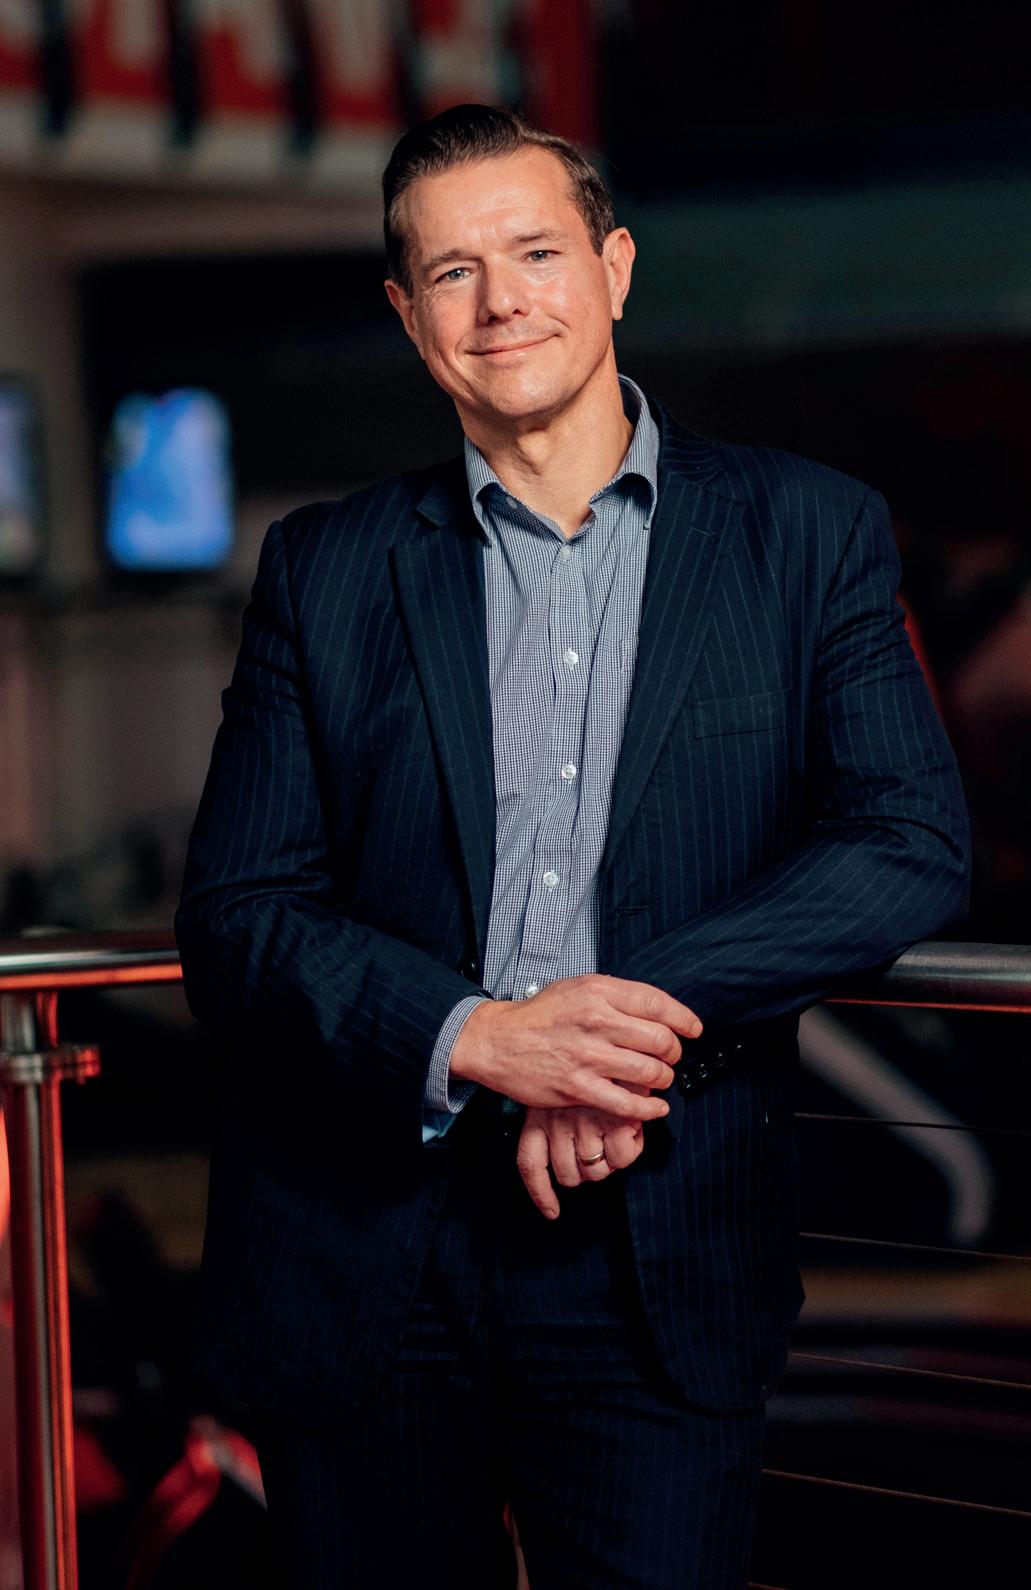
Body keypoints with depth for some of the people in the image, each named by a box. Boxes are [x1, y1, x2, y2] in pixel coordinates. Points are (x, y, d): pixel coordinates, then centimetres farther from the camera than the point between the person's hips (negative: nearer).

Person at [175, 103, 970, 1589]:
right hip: (359, 1254, 1)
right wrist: (470, 1036, -17)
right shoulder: (326, 570, 8)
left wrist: (642, 1005, -17)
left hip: (661, 1258, -1)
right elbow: (234, 917, 1)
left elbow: (915, 845, -5)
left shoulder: (807, 534, 6)